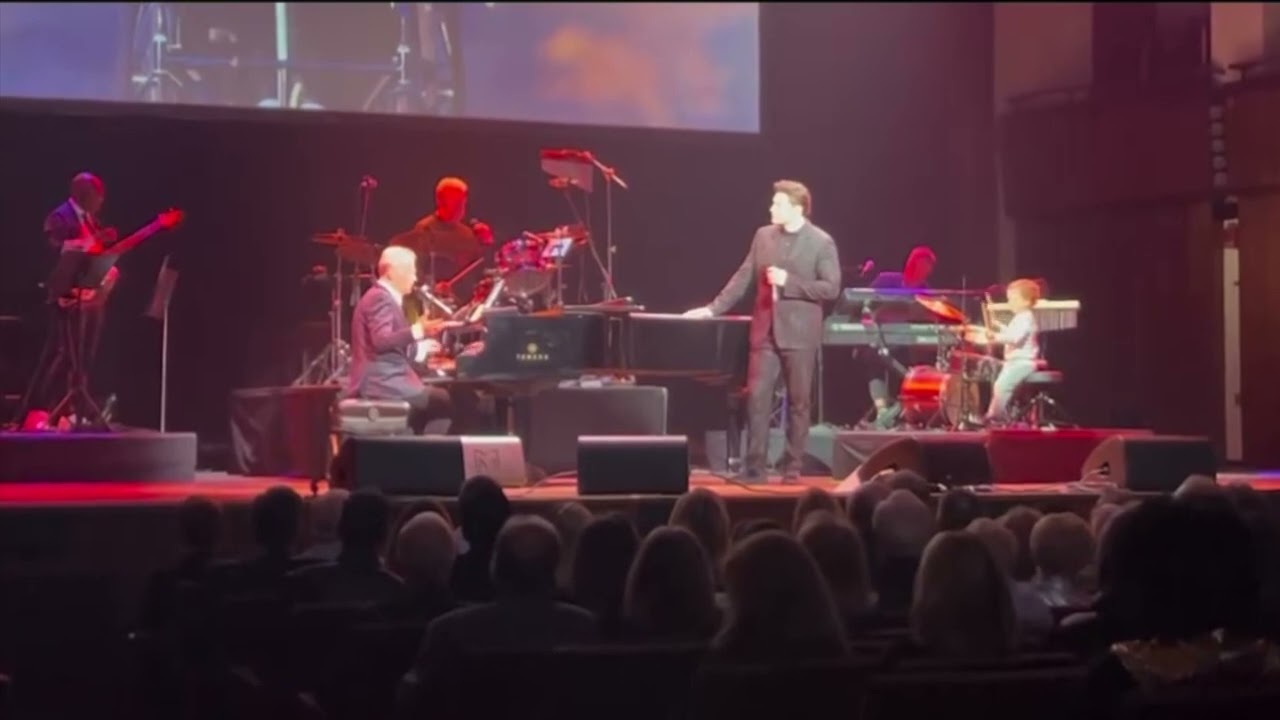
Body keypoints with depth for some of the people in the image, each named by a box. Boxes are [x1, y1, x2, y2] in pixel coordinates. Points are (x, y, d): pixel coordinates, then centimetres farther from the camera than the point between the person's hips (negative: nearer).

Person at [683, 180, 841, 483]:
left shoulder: (822, 242, -5)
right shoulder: (763, 236, 8)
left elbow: (831, 288, -10)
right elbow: (743, 278, 12)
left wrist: (789, 281, -18)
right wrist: (714, 308, 5)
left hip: (799, 333, -4)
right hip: (765, 330, 4)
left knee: (798, 402, 3)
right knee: (757, 397, -1)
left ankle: (792, 467, 10)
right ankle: (754, 466, 3)